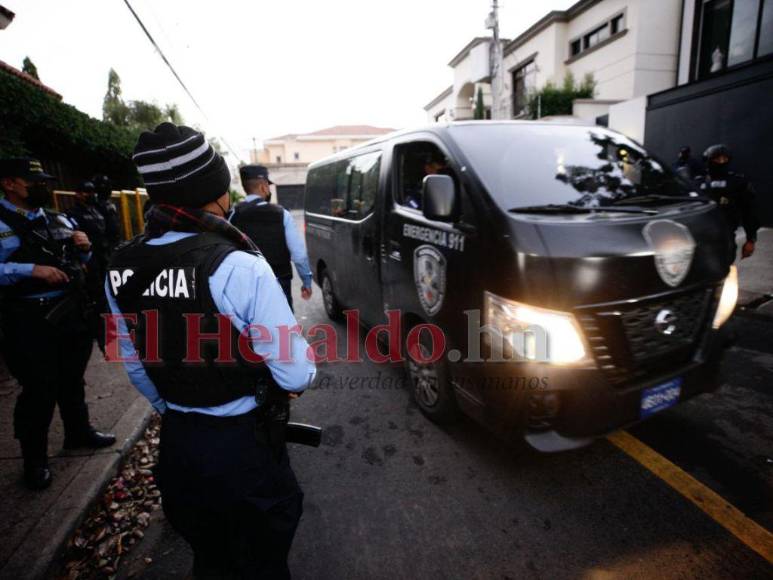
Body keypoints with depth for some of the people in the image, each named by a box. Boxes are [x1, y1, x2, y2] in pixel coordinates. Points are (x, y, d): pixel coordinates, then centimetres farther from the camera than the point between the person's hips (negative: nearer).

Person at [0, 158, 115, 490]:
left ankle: (78, 432, 41)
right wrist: (32, 269, -28)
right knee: (39, 389, 3)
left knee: (72, 378, 21)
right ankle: (35, 459, 23)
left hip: (71, 311, 6)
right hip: (30, 320, -6)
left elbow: (79, 261, 18)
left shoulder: (59, 220, 9)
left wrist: (84, 248, -2)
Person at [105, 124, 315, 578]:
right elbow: (294, 375, -23)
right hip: (242, 440, -5)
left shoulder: (121, 268, -5)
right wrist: (304, 366, 0)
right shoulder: (239, 266, -26)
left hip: (175, 438, 6)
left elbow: (136, 366, 7)